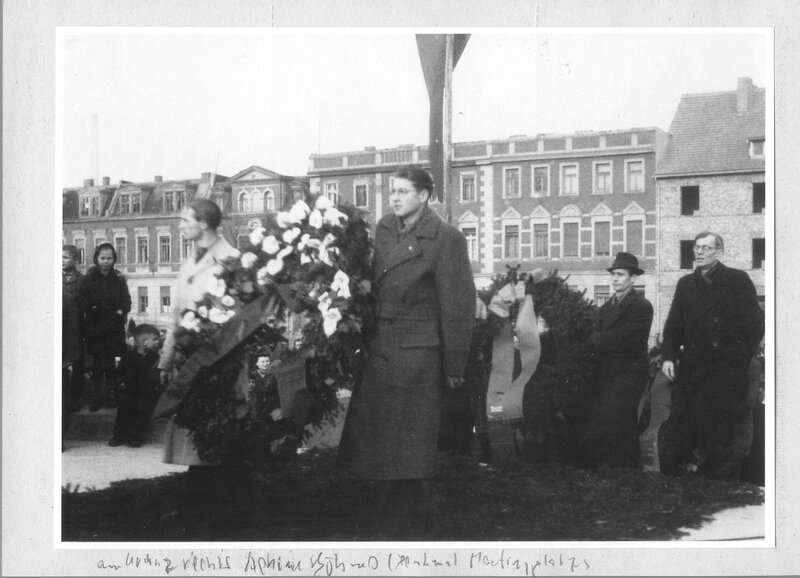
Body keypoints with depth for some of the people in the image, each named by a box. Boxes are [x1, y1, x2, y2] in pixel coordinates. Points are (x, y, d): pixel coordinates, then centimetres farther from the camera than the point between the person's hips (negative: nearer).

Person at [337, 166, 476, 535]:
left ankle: (412, 507, 18)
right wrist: (364, 337, 11)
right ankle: (392, 502, 26)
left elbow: (457, 304, -10)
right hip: (378, 346, 6)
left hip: (417, 350, -6)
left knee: (411, 437, 3)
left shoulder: (445, 238, -10)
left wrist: (454, 365, -9)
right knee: (377, 430, 11)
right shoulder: (383, 229, 9)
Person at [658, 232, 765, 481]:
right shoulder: (685, 284, 16)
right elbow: (673, 324, 13)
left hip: (726, 369, -4)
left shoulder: (738, 280, 2)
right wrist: (669, 356, 0)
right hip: (691, 365, 4)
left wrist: (740, 358, -4)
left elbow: (754, 324, -1)